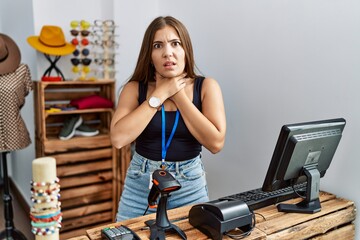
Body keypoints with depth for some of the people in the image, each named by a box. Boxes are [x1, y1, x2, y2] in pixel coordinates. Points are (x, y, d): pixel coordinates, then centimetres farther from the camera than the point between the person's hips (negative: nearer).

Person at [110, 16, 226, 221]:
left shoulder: (206, 87, -5)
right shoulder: (134, 88, -4)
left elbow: (216, 143, -16)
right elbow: (118, 138, -18)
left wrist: (179, 95, -15)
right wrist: (160, 95, -16)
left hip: (190, 185, 0)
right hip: (140, 184, 1)